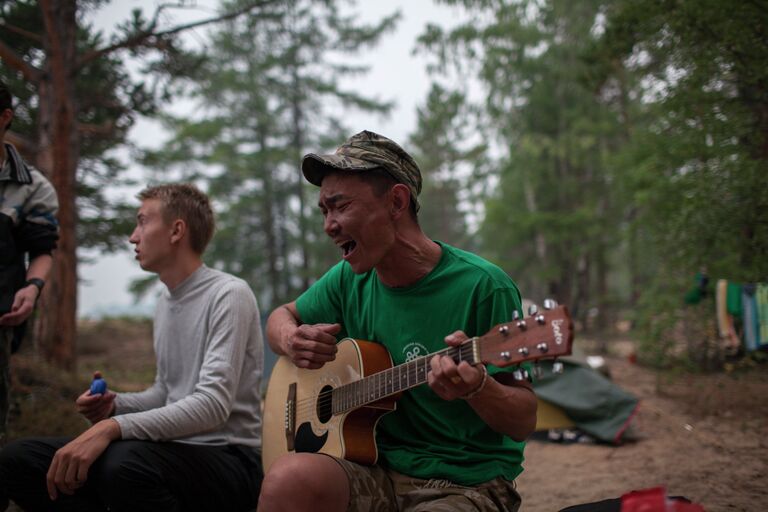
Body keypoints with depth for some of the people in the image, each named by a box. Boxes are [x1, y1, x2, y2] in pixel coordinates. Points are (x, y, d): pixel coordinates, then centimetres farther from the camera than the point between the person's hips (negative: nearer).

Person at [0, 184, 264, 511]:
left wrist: (113, 427, -30)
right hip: (173, 448, 8)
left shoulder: (228, 295, -12)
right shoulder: (165, 301, 17)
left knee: (124, 463, -40)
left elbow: (213, 404, -23)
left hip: (229, 457, -8)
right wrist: (115, 405, 3)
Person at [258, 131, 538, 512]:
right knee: (288, 479, -28)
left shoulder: (482, 286, -11)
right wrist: (292, 340, -2)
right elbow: (282, 317, 21)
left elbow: (524, 422, -8)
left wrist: (478, 387, -31)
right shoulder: (349, 281, 4)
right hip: (378, 471, 4)